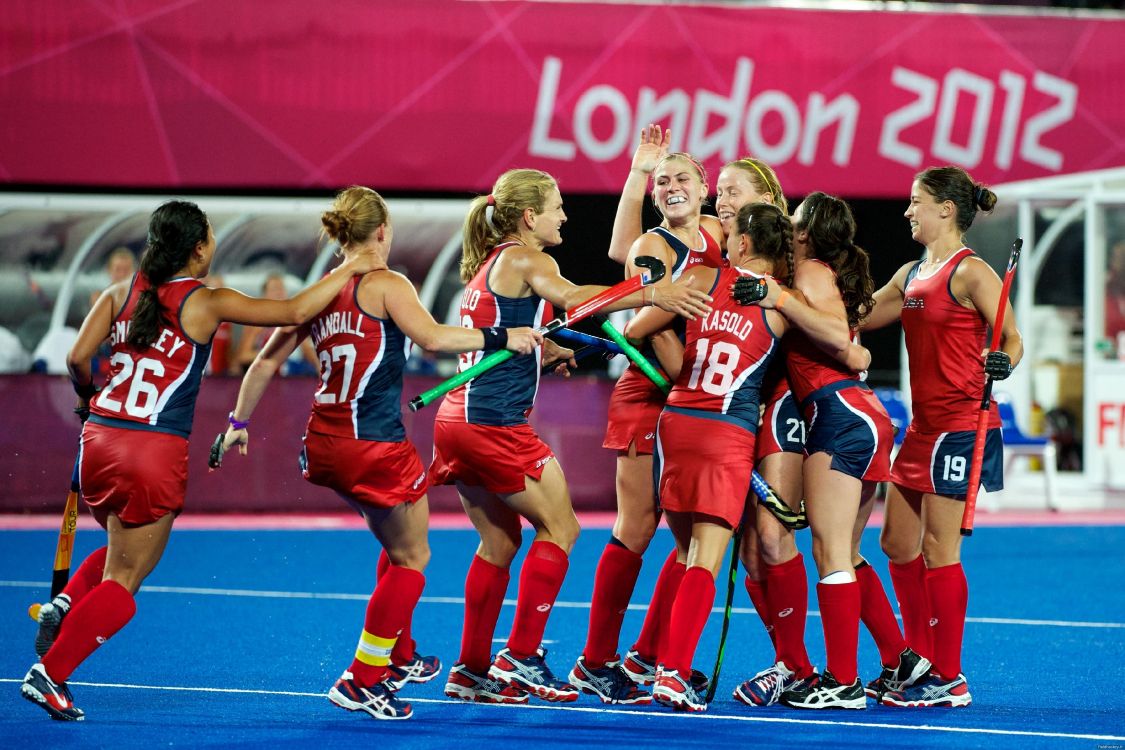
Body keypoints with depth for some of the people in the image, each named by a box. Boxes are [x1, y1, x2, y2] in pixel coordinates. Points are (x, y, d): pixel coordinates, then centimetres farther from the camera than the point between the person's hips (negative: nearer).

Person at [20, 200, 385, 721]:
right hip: (155, 451, -5)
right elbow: (294, 311, -5)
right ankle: (49, 674, -5)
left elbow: (77, 358, 2)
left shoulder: (122, 292, 6)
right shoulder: (206, 302, -5)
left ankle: (65, 605, 3)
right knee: (123, 580, 4)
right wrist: (347, 270, 7)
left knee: (122, 550, 29)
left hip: (100, 439, 5)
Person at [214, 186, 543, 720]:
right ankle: (362, 682, 5)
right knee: (412, 558, 9)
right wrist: (502, 337, -17)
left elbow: (266, 361, 14)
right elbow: (432, 338, -24)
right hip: (375, 446, -7)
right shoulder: (386, 284, -8)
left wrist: (239, 423, 24)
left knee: (396, 546, 27)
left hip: (325, 445, 7)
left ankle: (398, 657, 36)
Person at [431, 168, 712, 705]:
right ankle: (520, 658, -2)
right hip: (496, 422, -9)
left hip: (459, 419, 9)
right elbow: (573, 298, -28)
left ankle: (473, 670, 16)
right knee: (559, 527, 0)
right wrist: (651, 294, -37)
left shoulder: (489, 264, 19)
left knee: (499, 540, 15)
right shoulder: (524, 259, -9)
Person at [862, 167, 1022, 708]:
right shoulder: (911, 275, 15)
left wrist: (1001, 364, -33)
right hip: (923, 428, 9)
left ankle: (949, 680, -1)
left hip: (961, 426, -9)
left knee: (938, 550, -7)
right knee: (898, 544, 11)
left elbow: (1012, 339, -12)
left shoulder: (970, 273, -10)